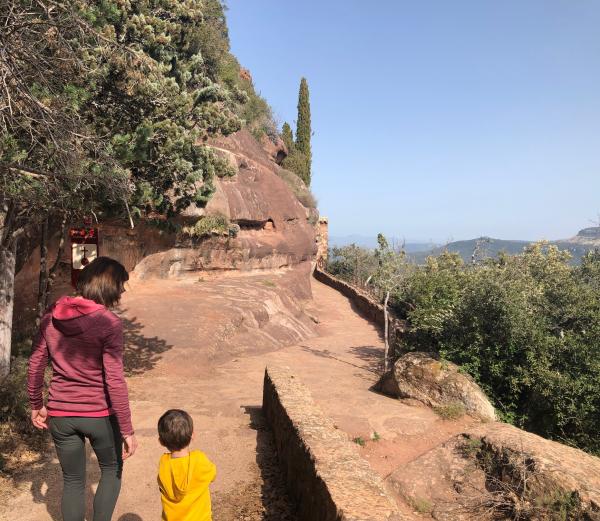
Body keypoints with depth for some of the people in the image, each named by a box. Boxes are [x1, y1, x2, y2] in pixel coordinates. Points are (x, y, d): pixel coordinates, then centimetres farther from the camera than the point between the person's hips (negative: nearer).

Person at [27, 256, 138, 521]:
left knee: (73, 480, 23)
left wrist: (36, 405, 18)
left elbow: (35, 365, 3)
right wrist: (127, 430, -13)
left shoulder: (51, 316, -4)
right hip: (100, 414, -4)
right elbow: (114, 381, -21)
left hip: (60, 415, 4)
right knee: (111, 470, 23)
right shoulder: (108, 323, -21)